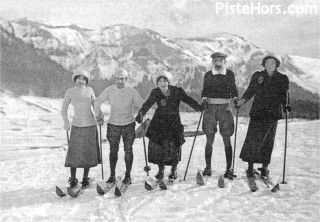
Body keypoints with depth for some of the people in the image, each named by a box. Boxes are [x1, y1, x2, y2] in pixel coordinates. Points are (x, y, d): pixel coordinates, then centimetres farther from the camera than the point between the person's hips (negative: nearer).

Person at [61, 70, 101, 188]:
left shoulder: (89, 90, 5)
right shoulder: (70, 92, 1)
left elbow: (95, 104, 17)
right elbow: (64, 109, 5)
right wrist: (66, 122, -9)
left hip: (90, 125, 2)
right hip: (77, 126, -1)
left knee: (88, 152, 5)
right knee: (74, 152, -4)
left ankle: (85, 178, 18)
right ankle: (73, 179, 10)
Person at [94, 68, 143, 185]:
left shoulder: (132, 92, -7)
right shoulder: (108, 91, -4)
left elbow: (142, 106, 1)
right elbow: (97, 102, 9)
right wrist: (99, 116, 5)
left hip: (129, 125, 0)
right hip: (113, 125, 1)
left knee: (128, 150, 3)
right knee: (113, 150, 4)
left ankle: (128, 175, 16)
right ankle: (112, 174, 18)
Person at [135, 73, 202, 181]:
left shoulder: (177, 91, -5)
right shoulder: (155, 93, -3)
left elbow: (188, 100, -8)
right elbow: (147, 104, -14)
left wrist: (200, 107, -20)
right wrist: (140, 114, -31)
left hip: (174, 121, -1)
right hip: (159, 121, 1)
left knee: (173, 144, -6)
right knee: (157, 144, -8)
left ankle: (174, 171, 16)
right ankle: (160, 170, 13)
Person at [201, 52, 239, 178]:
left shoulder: (230, 74, 10)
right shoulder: (208, 75, 11)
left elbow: (233, 89, 13)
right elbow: (205, 90, 11)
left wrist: (235, 99, -6)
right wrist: (204, 99, -8)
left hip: (225, 108, -1)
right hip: (210, 108, 1)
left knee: (226, 140, -1)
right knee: (209, 140, 2)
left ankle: (229, 169, 6)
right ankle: (208, 167, 14)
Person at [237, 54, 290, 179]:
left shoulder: (282, 79, 7)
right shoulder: (257, 76, 6)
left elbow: (284, 96, 11)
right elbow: (250, 91, 9)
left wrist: (285, 105, -7)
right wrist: (243, 99, -8)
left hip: (272, 114, 1)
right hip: (257, 112, -1)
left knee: (268, 141, 5)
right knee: (252, 140, -6)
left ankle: (264, 167, 17)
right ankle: (250, 168, 3)